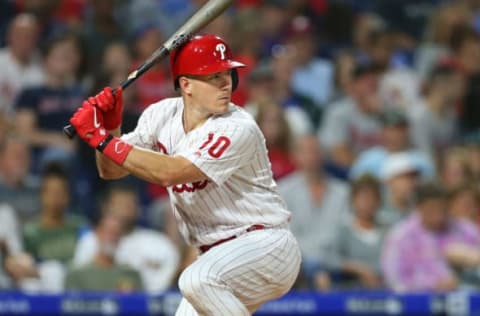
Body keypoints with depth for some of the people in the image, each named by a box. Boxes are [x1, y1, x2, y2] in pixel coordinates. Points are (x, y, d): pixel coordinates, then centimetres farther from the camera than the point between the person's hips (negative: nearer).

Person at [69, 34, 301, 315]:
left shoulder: (238, 130, -21)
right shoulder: (163, 115, 1)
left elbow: (168, 173, -30)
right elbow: (111, 170, 5)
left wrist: (100, 137, -27)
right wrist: (109, 128, -15)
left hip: (267, 245, -8)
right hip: (217, 257, 8)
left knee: (198, 280, -33)